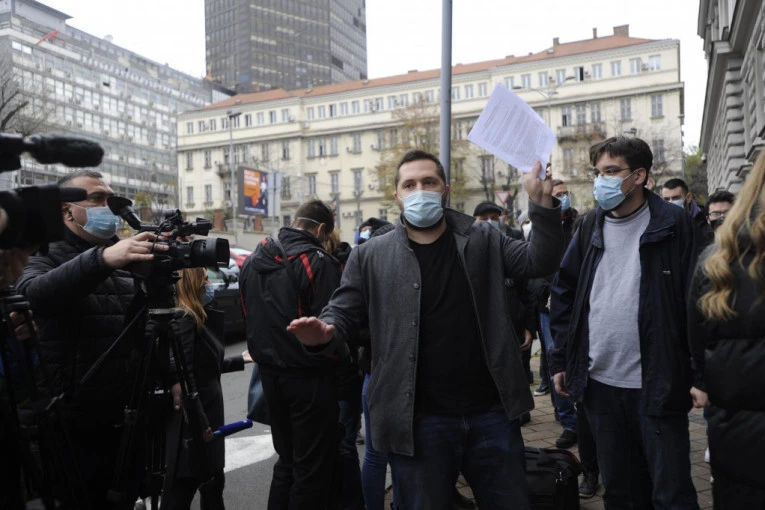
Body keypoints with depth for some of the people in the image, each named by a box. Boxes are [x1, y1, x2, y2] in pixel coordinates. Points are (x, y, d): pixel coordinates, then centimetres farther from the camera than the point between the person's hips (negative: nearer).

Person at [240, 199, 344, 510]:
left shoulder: (253, 261, 8)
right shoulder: (318, 262, -16)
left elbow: (248, 318, 14)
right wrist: (338, 357, -1)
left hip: (270, 374, 7)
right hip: (310, 378, -7)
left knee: (286, 460, 21)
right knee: (313, 467, 5)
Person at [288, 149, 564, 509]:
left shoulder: (482, 241, 6)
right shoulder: (371, 257, 0)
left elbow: (539, 261, 0)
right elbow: (343, 314, -1)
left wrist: (542, 203, -14)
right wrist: (324, 334, -24)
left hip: (491, 413, 2)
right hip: (418, 422, -1)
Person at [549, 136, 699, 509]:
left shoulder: (674, 225, -6)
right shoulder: (591, 227, 7)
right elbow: (564, 293, 9)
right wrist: (560, 361, 6)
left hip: (657, 386, -4)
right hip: (600, 382, 4)